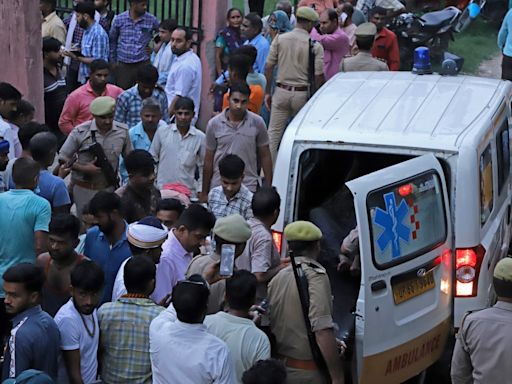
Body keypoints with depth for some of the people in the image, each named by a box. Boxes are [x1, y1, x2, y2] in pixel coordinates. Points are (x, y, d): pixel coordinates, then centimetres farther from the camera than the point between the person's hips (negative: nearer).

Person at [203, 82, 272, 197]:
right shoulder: (214, 124, -1)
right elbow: (208, 160, 5)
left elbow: (265, 157, 5)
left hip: (249, 187, -1)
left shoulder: (257, 123, -2)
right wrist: (205, 193, 6)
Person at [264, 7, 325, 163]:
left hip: (281, 92, 2)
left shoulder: (280, 39, 0)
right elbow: (319, 75, -9)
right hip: (302, 94, -2)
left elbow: (269, 67, 1)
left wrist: (268, 92, 9)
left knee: (274, 132, 6)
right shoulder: (315, 45, -7)